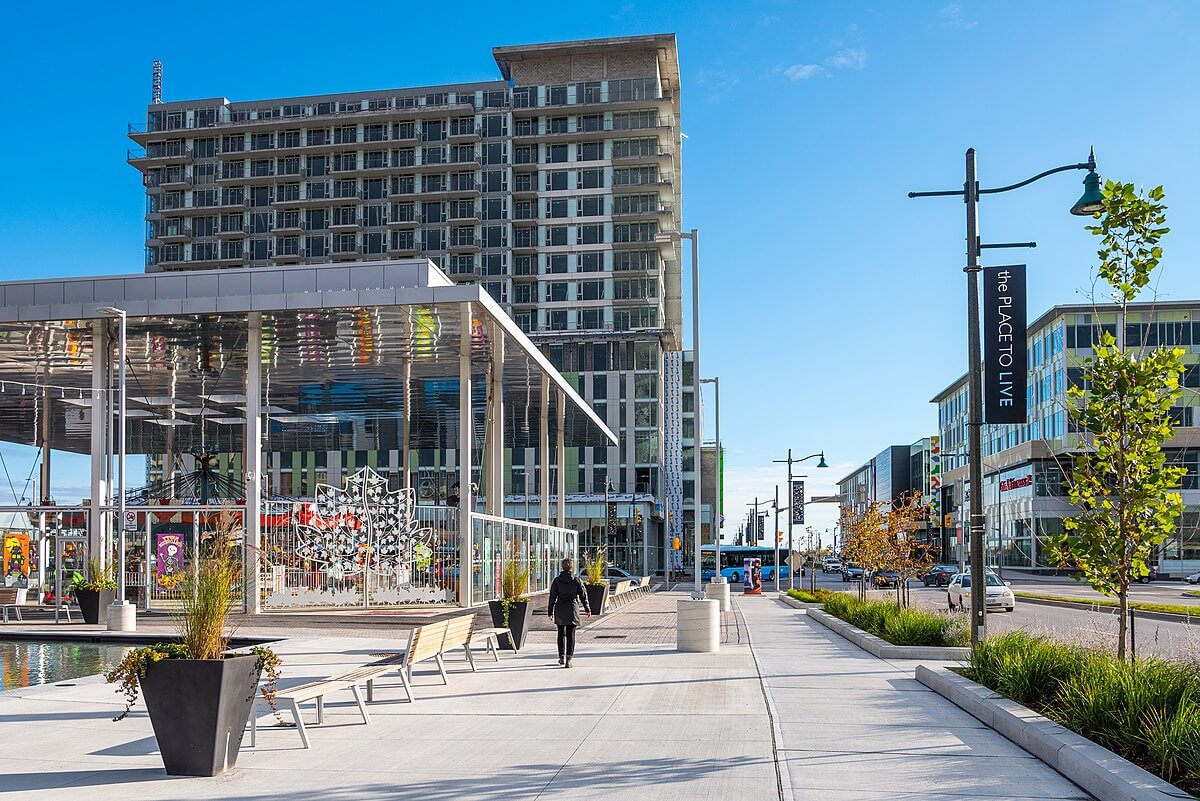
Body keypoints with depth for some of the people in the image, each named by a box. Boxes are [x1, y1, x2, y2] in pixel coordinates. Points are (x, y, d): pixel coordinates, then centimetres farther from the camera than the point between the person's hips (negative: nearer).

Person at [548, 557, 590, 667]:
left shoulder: (557, 581, -2)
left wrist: (550, 612, 8)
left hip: (559, 610, 1)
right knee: (570, 634, 0)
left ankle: (562, 656, 23)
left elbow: (552, 597, 1)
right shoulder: (577, 580, -4)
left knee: (561, 633, 17)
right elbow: (583, 596, 2)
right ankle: (568, 659, -8)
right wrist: (587, 609, 13)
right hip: (572, 609, -1)